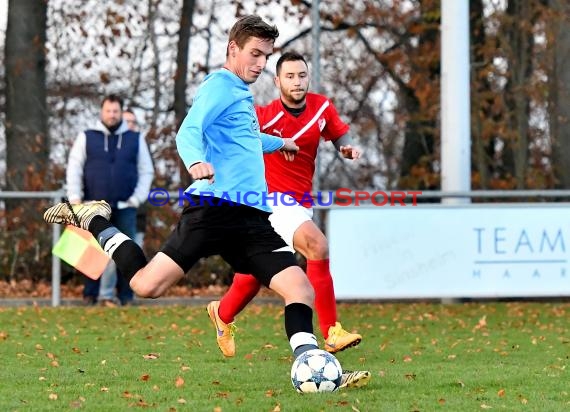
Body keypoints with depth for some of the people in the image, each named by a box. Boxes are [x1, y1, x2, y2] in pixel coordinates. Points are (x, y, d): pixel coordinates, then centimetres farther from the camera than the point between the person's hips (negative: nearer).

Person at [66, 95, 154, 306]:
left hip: (125, 207, 1)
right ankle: (90, 295, 4)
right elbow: (74, 168, 4)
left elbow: (146, 171, 11)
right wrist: (75, 197, -6)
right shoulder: (86, 138, 7)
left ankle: (127, 296, 6)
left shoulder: (135, 139, 10)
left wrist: (138, 198, -1)